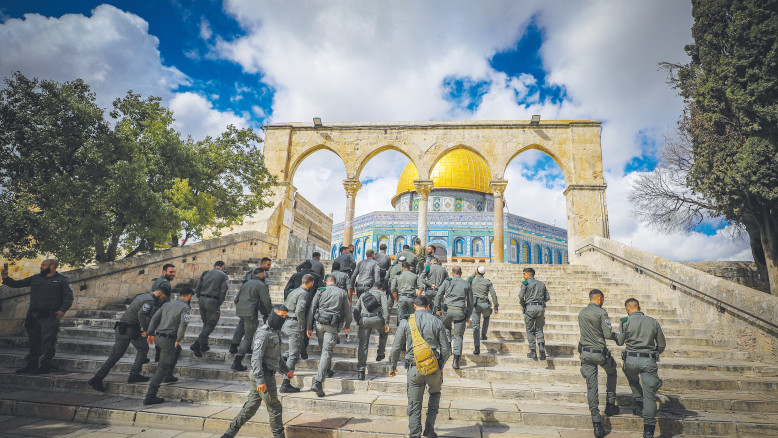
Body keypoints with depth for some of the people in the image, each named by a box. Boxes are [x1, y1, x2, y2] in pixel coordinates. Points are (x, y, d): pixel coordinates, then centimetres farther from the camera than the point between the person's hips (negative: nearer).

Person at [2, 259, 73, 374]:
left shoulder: (62, 280, 4)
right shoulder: (35, 278, 19)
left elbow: (68, 297, -2)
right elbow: (17, 284, 20)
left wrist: (63, 310, -15)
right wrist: (6, 278, 2)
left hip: (50, 316, -6)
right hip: (33, 315, 6)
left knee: (48, 340, -8)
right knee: (33, 341, 10)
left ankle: (46, 365, -3)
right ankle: (32, 365, 19)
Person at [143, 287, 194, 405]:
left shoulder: (167, 304, 11)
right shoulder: (185, 308, -10)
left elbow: (154, 318, 13)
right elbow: (183, 324, -23)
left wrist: (151, 333, 21)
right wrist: (178, 340, -13)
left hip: (158, 337, 8)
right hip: (168, 340, -8)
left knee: (177, 350, 31)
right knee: (162, 367, -1)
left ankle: (168, 376, 32)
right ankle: (150, 397, -1)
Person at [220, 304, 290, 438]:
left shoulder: (275, 332, 14)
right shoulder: (263, 333, -17)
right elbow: (256, 358, -22)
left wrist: (285, 371, 26)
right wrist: (260, 380, -26)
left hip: (268, 375, 9)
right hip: (264, 376, -9)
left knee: (251, 407, 15)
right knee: (275, 408, 2)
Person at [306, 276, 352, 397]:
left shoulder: (320, 291, 9)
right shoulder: (342, 293, 9)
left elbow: (312, 309, 4)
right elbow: (348, 311, 10)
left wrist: (309, 327, 6)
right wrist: (347, 326, 26)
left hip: (319, 323, 2)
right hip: (332, 326, -2)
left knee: (323, 347, 24)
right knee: (327, 352, -5)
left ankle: (327, 370, 38)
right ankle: (318, 383, -14)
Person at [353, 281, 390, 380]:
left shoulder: (363, 295, 28)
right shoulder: (381, 293, 16)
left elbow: (356, 310, 20)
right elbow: (385, 306, -1)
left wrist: (359, 322, 24)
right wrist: (386, 322, -4)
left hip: (364, 320, 2)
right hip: (377, 319, -2)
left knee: (363, 345, 5)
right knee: (384, 333, 31)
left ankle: (360, 371, 2)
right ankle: (380, 354, 34)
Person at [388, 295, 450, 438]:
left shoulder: (406, 322, -1)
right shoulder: (436, 322, -1)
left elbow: (396, 348, 1)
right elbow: (446, 349, 1)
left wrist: (392, 366, 15)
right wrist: (441, 366, 17)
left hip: (414, 369, -1)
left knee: (414, 405, 11)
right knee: (435, 394, 27)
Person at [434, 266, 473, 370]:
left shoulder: (447, 282, 5)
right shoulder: (467, 284, 9)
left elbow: (438, 296, 1)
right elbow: (470, 301, 13)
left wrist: (438, 308, 12)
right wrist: (469, 315, 21)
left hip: (448, 310, 0)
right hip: (460, 312, 0)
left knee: (446, 327, 30)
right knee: (458, 336, 6)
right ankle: (456, 361, 2)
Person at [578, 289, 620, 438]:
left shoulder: (581, 313, 7)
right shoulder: (601, 312, -12)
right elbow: (608, 334, -14)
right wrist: (616, 336, 6)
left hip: (585, 352, 4)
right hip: (600, 352, -4)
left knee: (591, 386, 4)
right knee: (611, 372, 29)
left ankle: (597, 425, 2)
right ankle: (610, 405, 32)